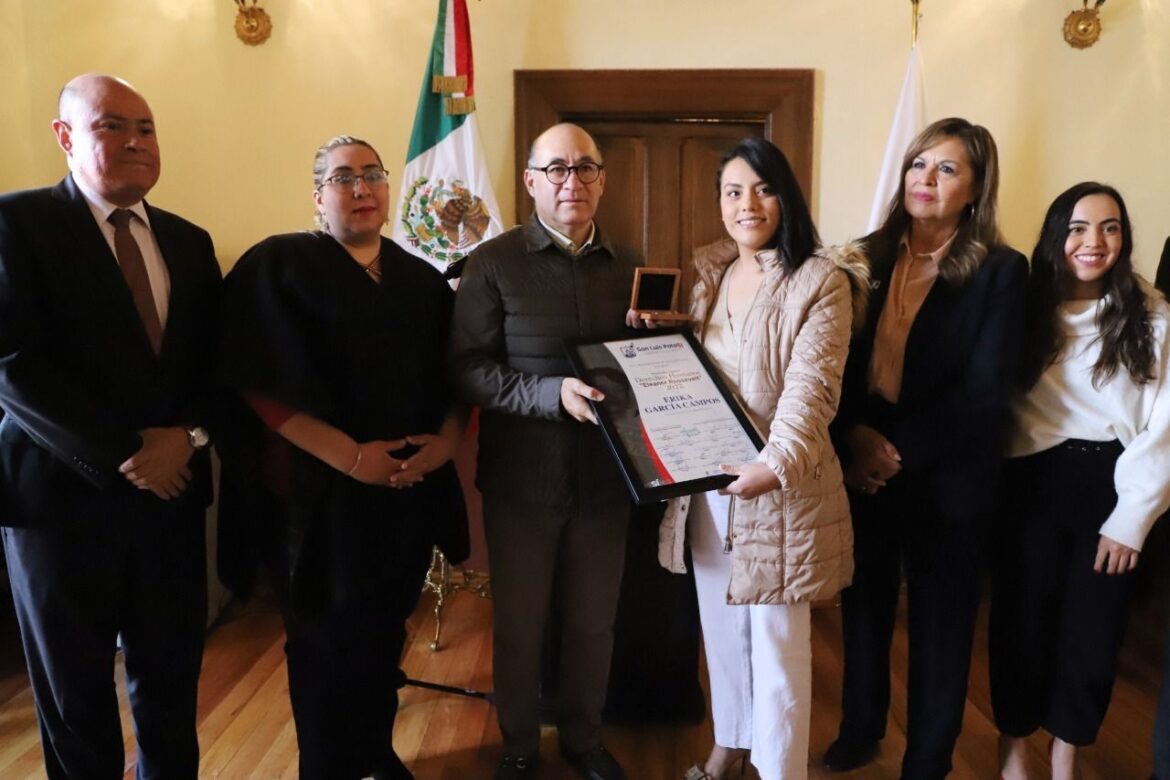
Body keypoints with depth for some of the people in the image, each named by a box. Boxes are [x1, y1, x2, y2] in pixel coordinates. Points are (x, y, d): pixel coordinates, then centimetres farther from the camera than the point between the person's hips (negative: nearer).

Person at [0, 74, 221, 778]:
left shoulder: (189, 242, 10)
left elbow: (216, 363, 8)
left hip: (172, 492, 4)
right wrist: (126, 454, -17)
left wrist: (187, 438, -11)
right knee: (75, 694, 14)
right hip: (64, 494, -4)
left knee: (172, 682, 14)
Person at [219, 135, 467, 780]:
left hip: (412, 489, 5)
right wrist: (352, 457, -18)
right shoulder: (277, 267, -6)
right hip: (322, 490, -4)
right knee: (327, 639, 8)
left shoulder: (423, 280, 11)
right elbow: (262, 386, -14)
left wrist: (445, 440, -7)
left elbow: (455, 374, 12)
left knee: (385, 631, 16)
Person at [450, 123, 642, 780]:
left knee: (593, 624, 16)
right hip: (522, 477, -3)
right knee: (518, 626, 12)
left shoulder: (628, 265, 6)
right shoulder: (494, 262, -6)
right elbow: (469, 369, -12)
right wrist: (553, 393, -24)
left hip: (603, 477, 3)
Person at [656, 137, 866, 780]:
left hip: (781, 487, -6)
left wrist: (776, 464, -35)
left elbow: (810, 389, -21)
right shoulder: (709, 274, 8)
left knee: (777, 643, 5)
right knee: (721, 625, 20)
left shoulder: (822, 282, -10)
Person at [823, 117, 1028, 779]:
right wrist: (854, 436, -15)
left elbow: (985, 393, -14)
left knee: (941, 623, 12)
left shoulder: (1002, 271, -7)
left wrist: (900, 450, -17)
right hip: (865, 470, 3)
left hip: (948, 478, -3)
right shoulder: (870, 256, 3)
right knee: (864, 608, 16)